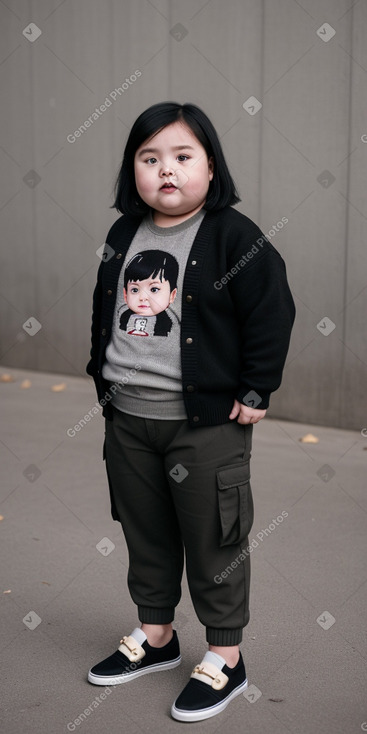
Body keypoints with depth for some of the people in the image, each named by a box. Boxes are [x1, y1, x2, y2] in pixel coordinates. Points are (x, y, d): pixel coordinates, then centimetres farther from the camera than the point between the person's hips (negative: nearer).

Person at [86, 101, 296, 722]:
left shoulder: (235, 236, -10)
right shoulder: (123, 236, 8)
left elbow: (272, 315, -11)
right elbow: (103, 314, 19)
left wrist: (253, 394, -12)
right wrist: (104, 379, 16)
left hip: (206, 422, -6)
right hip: (128, 420, 6)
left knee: (213, 542, 5)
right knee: (145, 534, 19)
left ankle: (225, 658, 22)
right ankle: (154, 636, 38)